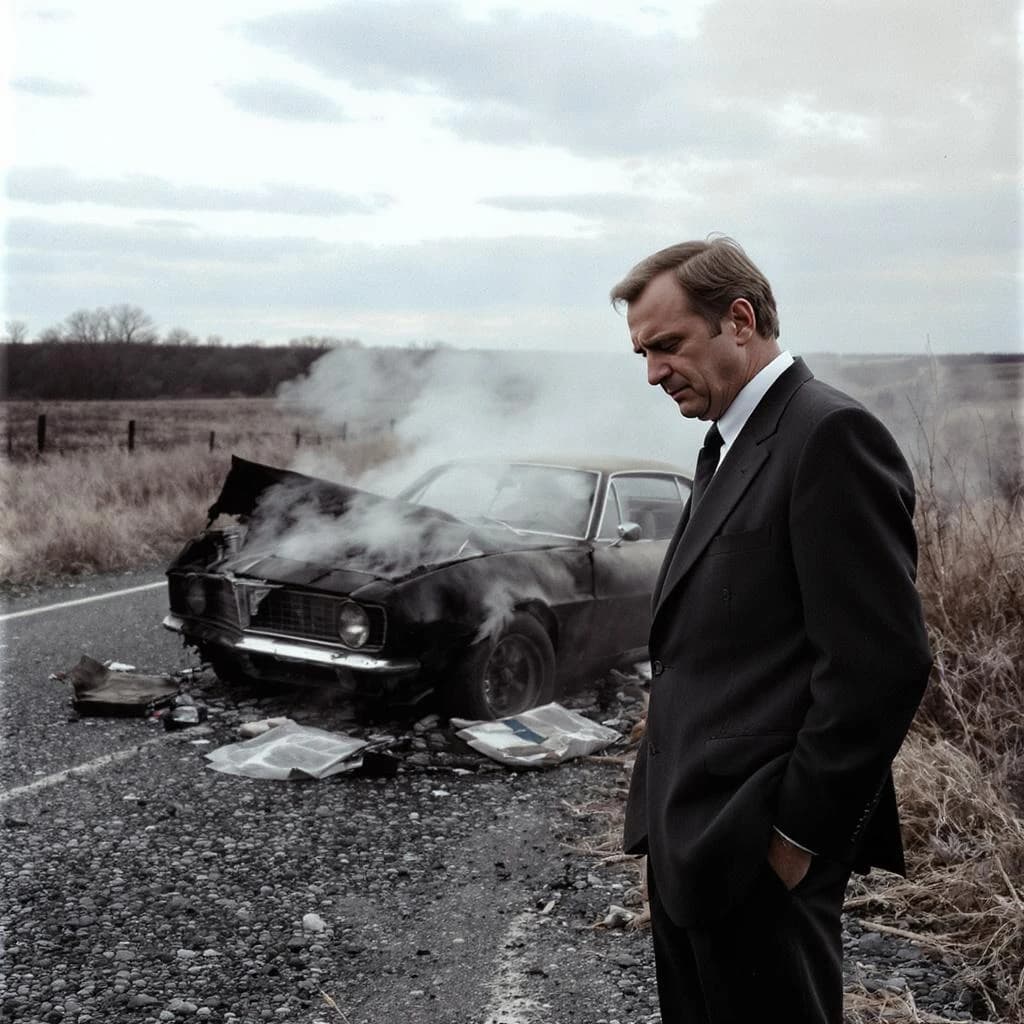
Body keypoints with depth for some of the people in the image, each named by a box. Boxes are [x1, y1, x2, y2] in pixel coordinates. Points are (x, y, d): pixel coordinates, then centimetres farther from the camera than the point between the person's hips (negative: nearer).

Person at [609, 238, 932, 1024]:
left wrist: (800, 834, -16)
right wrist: (668, 819, 13)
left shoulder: (831, 436, -16)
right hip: (690, 840, 9)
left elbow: (881, 663, -21)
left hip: (756, 851, -9)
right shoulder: (731, 445, 15)